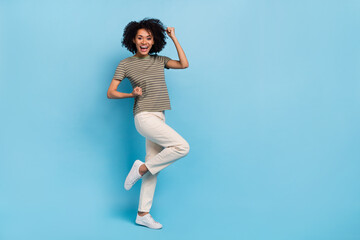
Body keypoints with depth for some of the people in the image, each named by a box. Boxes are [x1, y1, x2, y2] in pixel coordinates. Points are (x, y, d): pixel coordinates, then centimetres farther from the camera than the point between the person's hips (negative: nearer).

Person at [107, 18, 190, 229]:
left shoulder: (159, 60, 12)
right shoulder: (126, 64, 0)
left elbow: (184, 64, 1)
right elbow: (110, 93, 0)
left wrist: (174, 38, 3)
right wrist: (131, 94, -16)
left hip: (159, 118, 6)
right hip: (144, 116, -6)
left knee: (154, 168, 6)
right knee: (182, 146, -19)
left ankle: (143, 214, 15)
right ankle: (141, 168, -4)